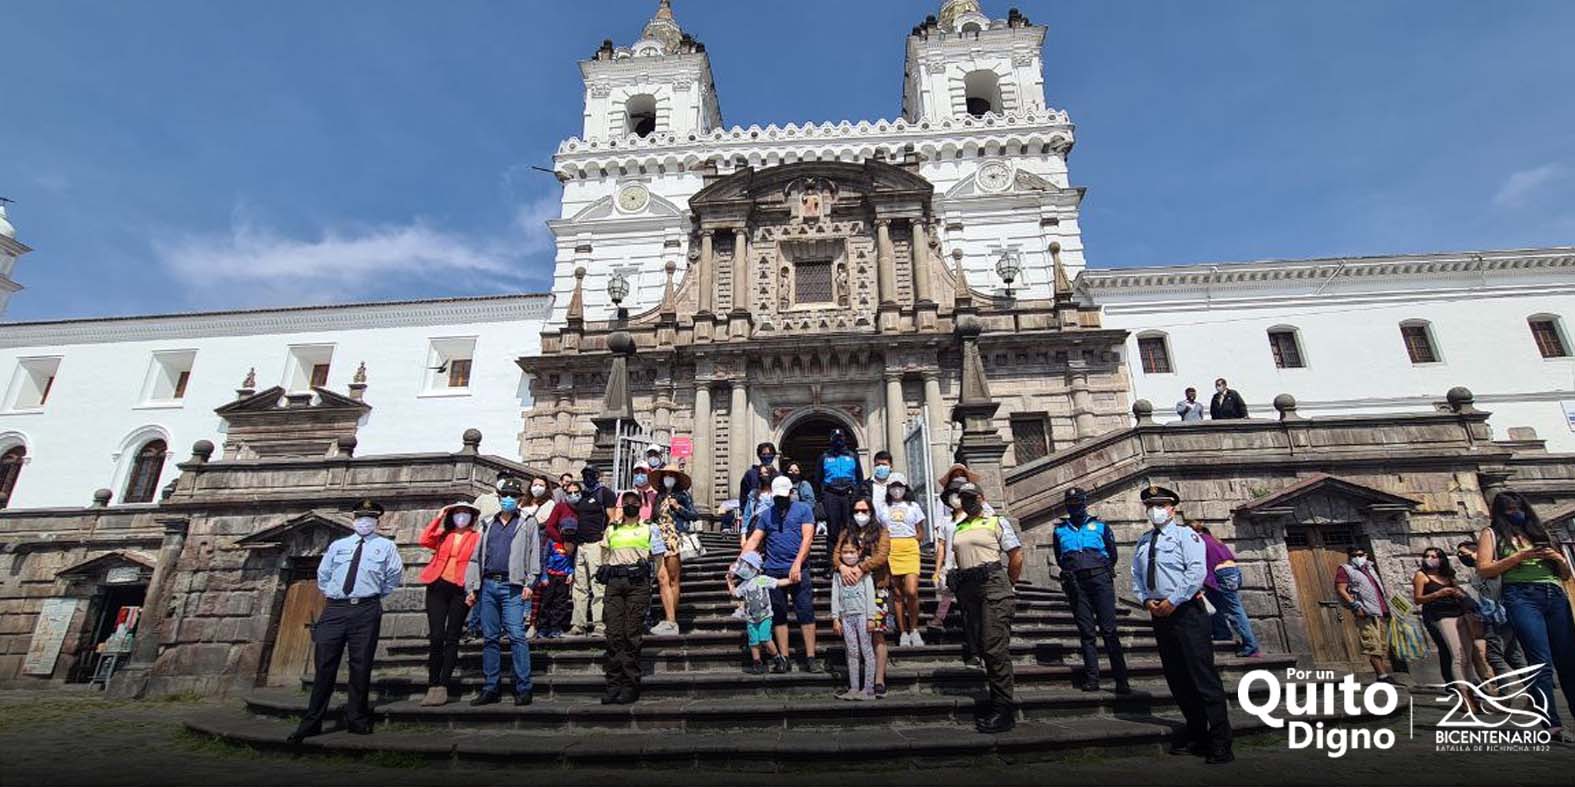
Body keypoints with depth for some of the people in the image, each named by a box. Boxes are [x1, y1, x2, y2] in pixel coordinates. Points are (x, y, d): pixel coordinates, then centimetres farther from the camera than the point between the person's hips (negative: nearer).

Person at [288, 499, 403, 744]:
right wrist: (330, 593, 14)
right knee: (324, 665, 2)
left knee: (361, 665, 2)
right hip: (335, 608, 2)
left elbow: (395, 574, 7)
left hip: (366, 610, -2)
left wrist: (378, 594, 7)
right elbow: (323, 574, 24)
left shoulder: (386, 546, 7)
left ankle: (357, 719, 13)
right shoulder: (337, 545, 16)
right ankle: (311, 722, 12)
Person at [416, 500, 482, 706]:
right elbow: (424, 540, -2)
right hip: (438, 587, 2)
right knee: (436, 637, -4)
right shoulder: (443, 535, 17)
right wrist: (438, 517, 3)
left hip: (460, 589, -2)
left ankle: (443, 686, 4)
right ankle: (433, 685, 4)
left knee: (452, 638, 0)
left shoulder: (476, 538, 9)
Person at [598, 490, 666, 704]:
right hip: (614, 582, 3)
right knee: (613, 633, -2)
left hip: (638, 583, -3)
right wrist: (607, 571, 10)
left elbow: (659, 557, 9)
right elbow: (605, 555, 23)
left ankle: (630, 685, 0)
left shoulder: (650, 528, 12)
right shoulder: (611, 529, 21)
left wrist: (649, 575, 0)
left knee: (632, 634, -5)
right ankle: (613, 684, 3)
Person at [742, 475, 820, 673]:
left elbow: (807, 538, -6)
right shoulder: (766, 514, 12)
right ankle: (783, 658, 13)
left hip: (798, 569, -2)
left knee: (806, 613, -3)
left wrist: (797, 564, -17)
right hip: (773, 571, 3)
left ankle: (810, 658, 2)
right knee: (778, 615, 6)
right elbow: (754, 540, 7)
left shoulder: (803, 510, 4)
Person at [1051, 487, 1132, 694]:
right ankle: (1091, 679, 5)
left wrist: (1101, 571, 10)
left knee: (1109, 630, -6)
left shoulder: (1100, 526, 13)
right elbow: (1059, 559, 24)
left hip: (1100, 579, -1)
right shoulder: (1059, 530, 16)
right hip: (1076, 584, 2)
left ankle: (1121, 680, -5)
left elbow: (1113, 555, 15)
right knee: (1086, 633, 2)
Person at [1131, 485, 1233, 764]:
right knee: (1176, 678, 12)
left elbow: (1196, 571, -14)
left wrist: (1173, 601, -17)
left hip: (1186, 612, -6)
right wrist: (1146, 600, -3)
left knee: (1203, 676, -7)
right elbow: (1136, 577, 16)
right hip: (1159, 614, 7)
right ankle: (1196, 733, 25)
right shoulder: (1142, 542, 17)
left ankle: (1220, 743, 0)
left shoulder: (1185, 534, -1)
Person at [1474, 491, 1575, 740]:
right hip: (1522, 597, -5)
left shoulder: (1539, 532, 25)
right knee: (1542, 662, -13)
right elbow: (1483, 569, -2)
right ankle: (1553, 725, -15)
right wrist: (1520, 556, -7)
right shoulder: (1492, 534, 11)